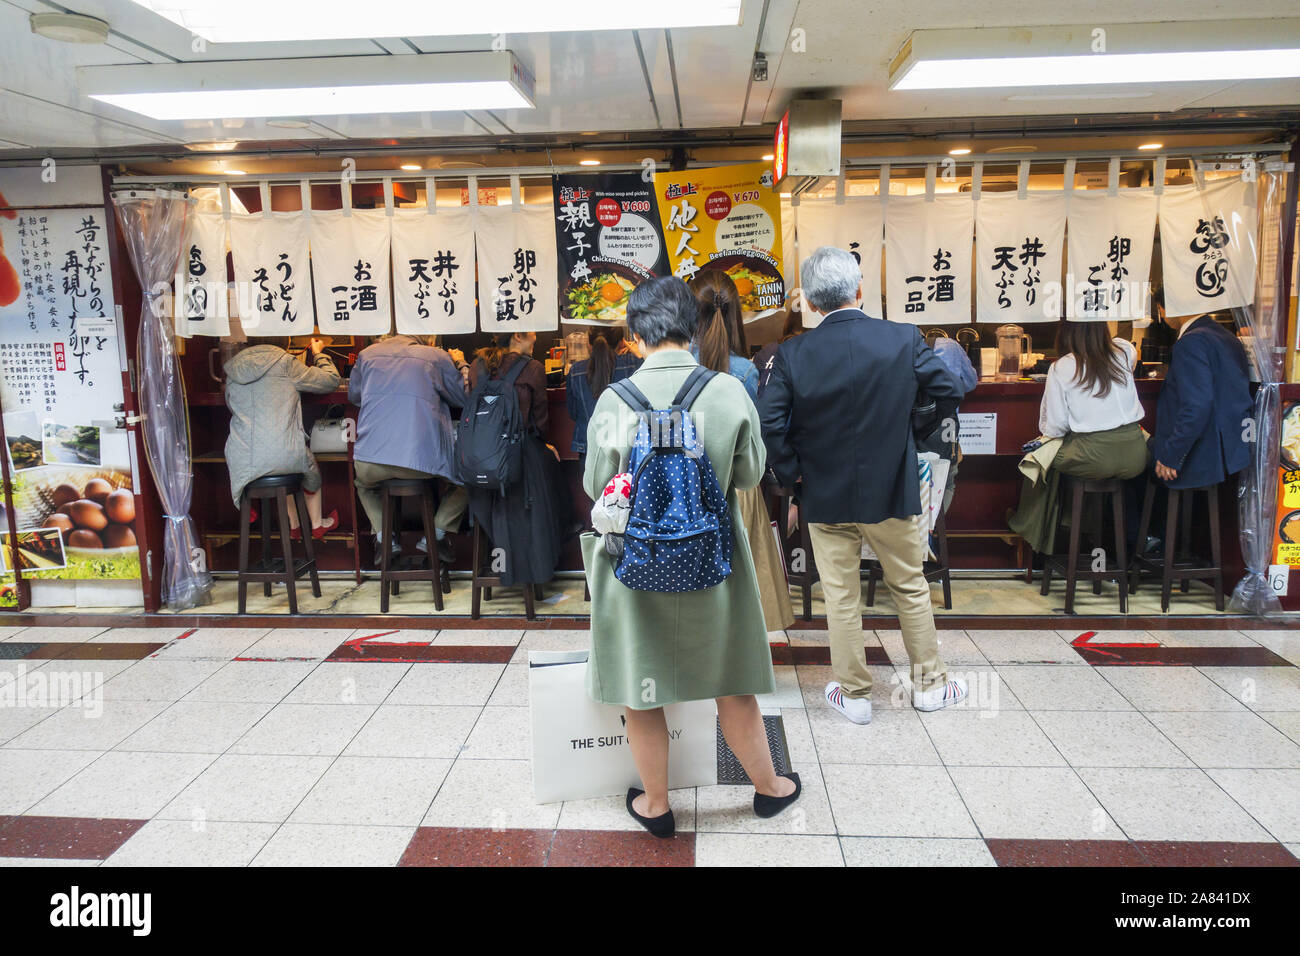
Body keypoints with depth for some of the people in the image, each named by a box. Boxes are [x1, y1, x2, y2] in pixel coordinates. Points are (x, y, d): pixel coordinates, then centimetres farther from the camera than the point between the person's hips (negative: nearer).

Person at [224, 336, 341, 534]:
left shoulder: (233, 369, 10)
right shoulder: (285, 363, -3)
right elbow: (331, 380, 3)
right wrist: (319, 354, 22)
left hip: (241, 463, 4)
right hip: (283, 458, -4)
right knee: (310, 465, 31)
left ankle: (293, 525, 41)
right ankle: (317, 524, 44)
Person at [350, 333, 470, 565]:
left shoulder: (367, 354, 16)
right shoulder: (437, 357, 7)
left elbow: (353, 395, 31)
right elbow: (464, 398, 19)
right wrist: (460, 365, 36)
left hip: (371, 462, 3)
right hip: (422, 462, -3)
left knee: (364, 480, 40)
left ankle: (382, 536, 26)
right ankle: (437, 535, 25)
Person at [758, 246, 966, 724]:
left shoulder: (792, 354, -12)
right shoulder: (904, 339, -10)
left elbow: (770, 423, -16)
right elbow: (949, 395, -1)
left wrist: (791, 475, -1)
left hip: (826, 498, 0)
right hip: (893, 491, 1)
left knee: (841, 598, 12)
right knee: (911, 588, 18)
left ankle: (854, 694, 24)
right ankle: (930, 685, 32)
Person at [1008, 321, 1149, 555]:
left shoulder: (1060, 369, -8)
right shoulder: (1123, 353, 3)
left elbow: (1052, 428, -5)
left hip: (1094, 458, -4)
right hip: (1135, 457, 4)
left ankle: (1028, 528, 37)